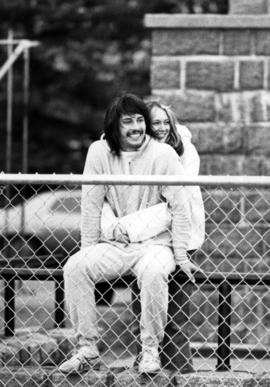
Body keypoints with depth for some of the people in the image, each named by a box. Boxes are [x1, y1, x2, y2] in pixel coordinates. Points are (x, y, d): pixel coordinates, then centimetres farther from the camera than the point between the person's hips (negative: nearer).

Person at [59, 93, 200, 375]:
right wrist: (88, 250, -3)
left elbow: (179, 208, -5)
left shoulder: (163, 155, -5)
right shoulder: (99, 153, 0)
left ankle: (150, 349, -22)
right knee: (74, 267, -24)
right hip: (112, 246, 3)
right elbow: (91, 205, 2)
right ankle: (87, 348, -17)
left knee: (154, 272, -36)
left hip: (153, 245, -3)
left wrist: (181, 257, -8)